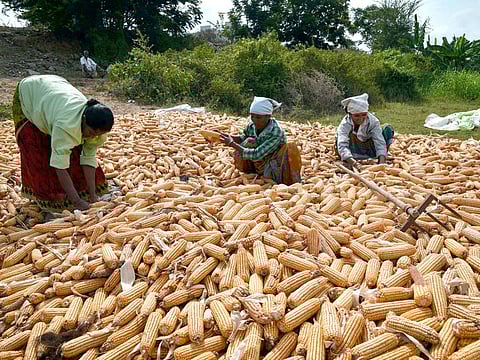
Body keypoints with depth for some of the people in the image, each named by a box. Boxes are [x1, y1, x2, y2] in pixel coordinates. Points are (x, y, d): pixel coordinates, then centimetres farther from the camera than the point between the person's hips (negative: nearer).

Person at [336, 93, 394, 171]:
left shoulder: (373, 121, -22)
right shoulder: (345, 124, -27)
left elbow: (380, 143, -31)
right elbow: (342, 145, -43)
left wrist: (381, 162, -48)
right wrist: (352, 162, -61)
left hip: (370, 152, 3)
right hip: (354, 154, -2)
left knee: (388, 128, -19)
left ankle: (383, 160, -14)